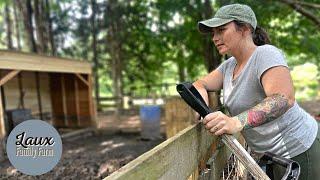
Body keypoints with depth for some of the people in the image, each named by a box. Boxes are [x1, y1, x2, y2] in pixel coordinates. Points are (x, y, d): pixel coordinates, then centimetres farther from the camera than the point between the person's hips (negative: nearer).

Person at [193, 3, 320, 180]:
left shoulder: (266, 54, -21)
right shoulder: (228, 66, 4)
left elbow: (283, 98, -36)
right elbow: (200, 84, 2)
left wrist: (237, 122, -49)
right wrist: (202, 102, -20)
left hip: (297, 150, -7)